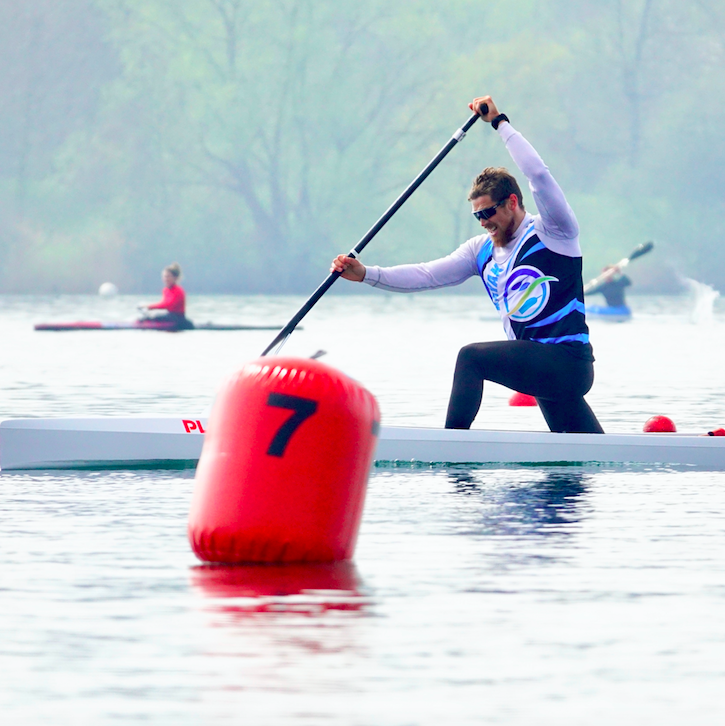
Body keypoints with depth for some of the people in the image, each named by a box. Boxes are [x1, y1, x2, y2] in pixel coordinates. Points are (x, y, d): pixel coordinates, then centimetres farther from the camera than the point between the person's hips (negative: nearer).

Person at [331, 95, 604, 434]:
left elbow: (538, 175, -19)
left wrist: (499, 122, -15)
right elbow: (428, 274, 8)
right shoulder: (483, 251, 14)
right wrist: (366, 274, -2)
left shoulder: (551, 233, -6)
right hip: (543, 369, 8)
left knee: (472, 356, -20)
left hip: (568, 364, -8)